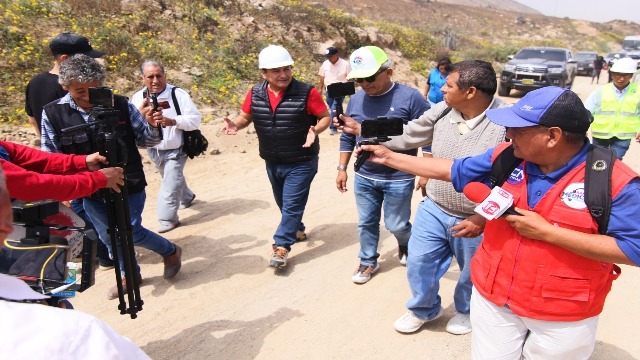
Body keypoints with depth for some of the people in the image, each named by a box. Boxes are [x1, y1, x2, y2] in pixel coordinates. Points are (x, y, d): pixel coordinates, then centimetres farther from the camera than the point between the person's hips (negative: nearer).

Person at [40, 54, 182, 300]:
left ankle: (171, 252, 24)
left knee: (130, 233, -4)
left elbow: (145, 140, -2)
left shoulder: (121, 105, -12)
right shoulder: (52, 113, -8)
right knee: (109, 237, 15)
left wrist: (153, 126, -23)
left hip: (129, 185, -3)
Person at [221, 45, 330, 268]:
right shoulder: (255, 94, -7)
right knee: (283, 203, 22)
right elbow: (246, 117, 7)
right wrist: (235, 125, -15)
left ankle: (281, 246, 11)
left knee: (292, 205, -2)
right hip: (272, 163, 5)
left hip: (301, 163, -5)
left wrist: (316, 130, -30)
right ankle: (296, 230, 47)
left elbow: (326, 117, -9)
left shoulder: (306, 93, -18)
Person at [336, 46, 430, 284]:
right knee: (366, 223, 14)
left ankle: (407, 247, 42)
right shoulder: (355, 99, 1)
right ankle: (368, 262, 36)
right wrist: (342, 168, 9)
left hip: (399, 179, -4)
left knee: (396, 225, 9)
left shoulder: (410, 97, -13)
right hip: (364, 178, 4)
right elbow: (347, 137, 11)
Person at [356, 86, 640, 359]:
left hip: (563, 317, -3)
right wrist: (389, 157, 4)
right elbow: (452, 170, 3)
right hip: (493, 298, 4)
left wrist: (547, 232, -25)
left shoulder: (614, 181, -19)